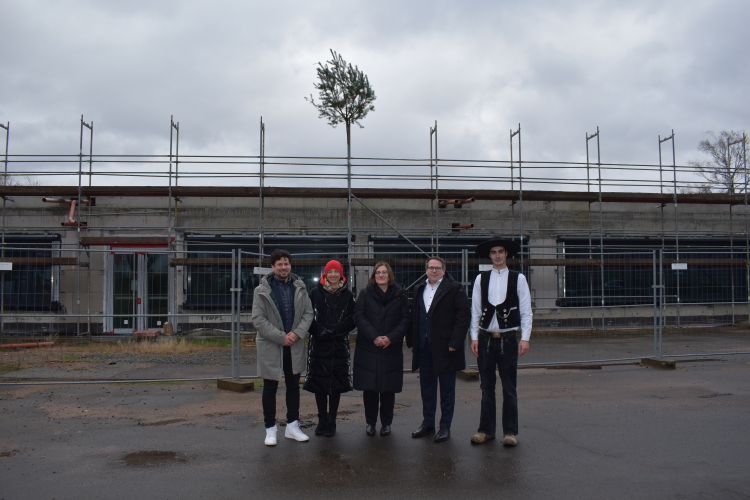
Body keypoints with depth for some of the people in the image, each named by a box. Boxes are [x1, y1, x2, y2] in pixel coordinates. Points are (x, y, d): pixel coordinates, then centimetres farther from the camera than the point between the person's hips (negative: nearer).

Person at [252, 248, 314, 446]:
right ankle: (270, 429, 17)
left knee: (293, 386, 12)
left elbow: (308, 313, 3)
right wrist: (281, 337, -17)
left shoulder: (299, 288, 4)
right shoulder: (262, 290, -6)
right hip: (270, 346, -3)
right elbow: (258, 319, -11)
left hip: (295, 346, 4)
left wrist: (297, 333, -14)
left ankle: (292, 426, 25)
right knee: (270, 388, 5)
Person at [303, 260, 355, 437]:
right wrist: (319, 331, -15)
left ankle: (331, 421, 12)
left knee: (336, 383, 2)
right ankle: (322, 420, 17)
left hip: (339, 345, 0)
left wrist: (334, 330, -13)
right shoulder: (315, 293, 4)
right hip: (318, 344, 0)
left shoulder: (347, 295, 5)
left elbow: (351, 320, 0)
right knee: (319, 383, 4)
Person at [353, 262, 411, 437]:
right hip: (368, 349, 0)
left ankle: (386, 423, 18)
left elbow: (405, 320, 1)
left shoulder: (400, 294, 4)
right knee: (369, 387, 3)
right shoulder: (365, 293, 4)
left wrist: (391, 337, -13)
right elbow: (359, 317, -3)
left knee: (388, 388, 4)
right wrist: (374, 337, -15)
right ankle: (370, 422, 17)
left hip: (391, 349, 0)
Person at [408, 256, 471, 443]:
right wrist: (411, 342, 9)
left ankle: (445, 427, 14)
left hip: (445, 349, -5)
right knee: (426, 388, 13)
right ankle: (428, 424, 26)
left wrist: (454, 342, -15)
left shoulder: (454, 289, -5)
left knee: (447, 390, 5)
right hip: (424, 349, 5)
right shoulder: (419, 290, 12)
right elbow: (413, 317, 15)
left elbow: (464, 315, -10)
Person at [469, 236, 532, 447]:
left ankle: (510, 432, 13)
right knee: (486, 387, 9)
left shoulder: (518, 278, 1)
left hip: (508, 339, -2)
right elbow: (475, 310, 6)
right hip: (486, 339, 2)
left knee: (509, 388, 3)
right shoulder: (481, 279, 6)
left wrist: (525, 338, -6)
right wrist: (474, 337, 1)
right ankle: (486, 430, 18)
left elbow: (526, 311, 0)